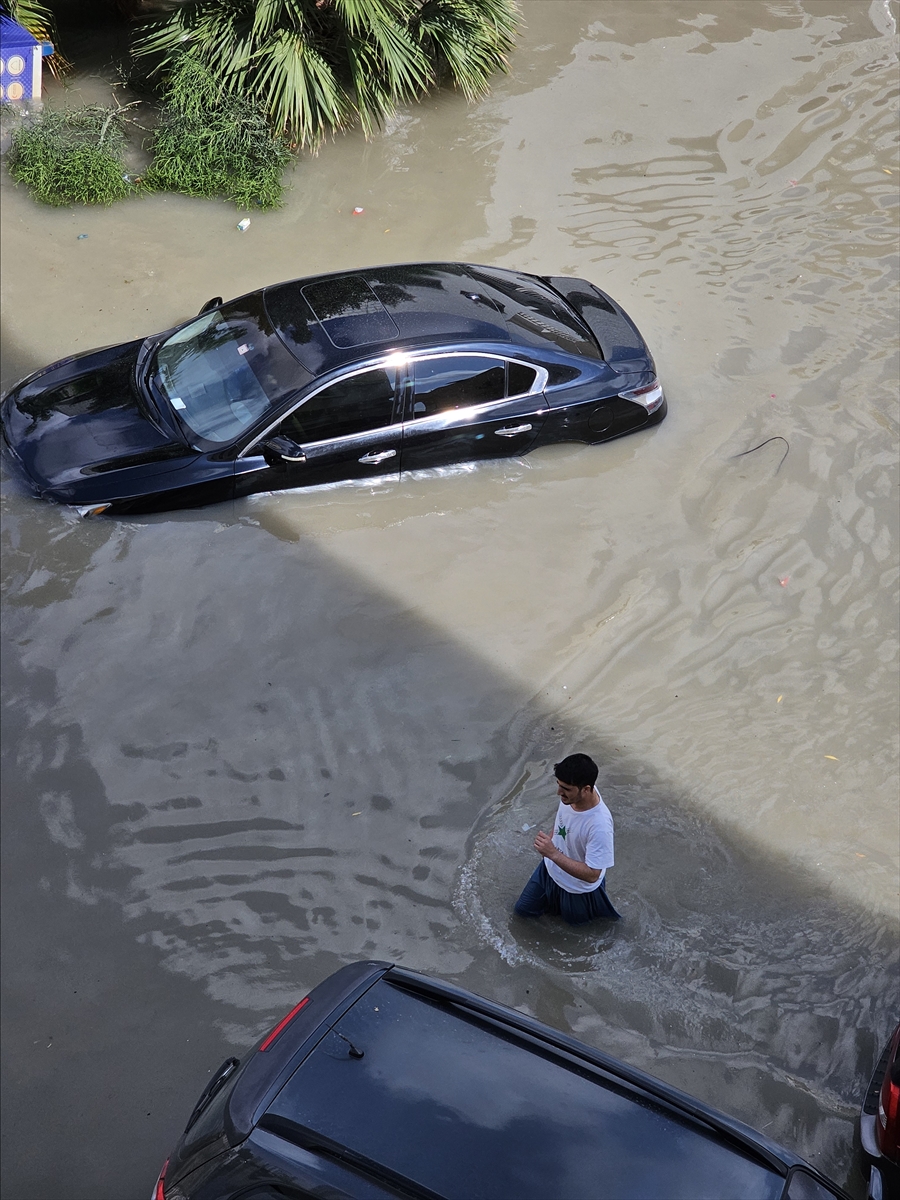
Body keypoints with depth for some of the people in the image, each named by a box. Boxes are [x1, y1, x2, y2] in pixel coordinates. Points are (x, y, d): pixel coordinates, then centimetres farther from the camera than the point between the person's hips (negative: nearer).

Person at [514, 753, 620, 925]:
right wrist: (552, 837, 4)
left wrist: (553, 853, -41)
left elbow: (592, 875, -36)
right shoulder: (572, 791, -23)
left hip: (579, 888, -6)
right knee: (523, 909, 23)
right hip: (551, 869, 6)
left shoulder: (599, 825, -43)